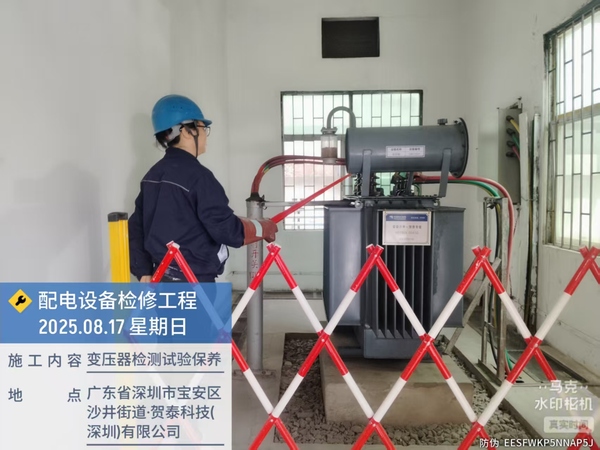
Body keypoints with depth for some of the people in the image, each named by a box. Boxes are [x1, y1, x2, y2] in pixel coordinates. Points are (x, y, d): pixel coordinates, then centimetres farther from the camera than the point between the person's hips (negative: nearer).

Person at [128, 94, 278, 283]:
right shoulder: (197, 175, -20)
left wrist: (143, 272, 11)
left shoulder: (153, 175, 7)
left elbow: (137, 227, 10)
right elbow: (227, 230, -21)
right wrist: (265, 227, -4)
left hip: (163, 280, 9)